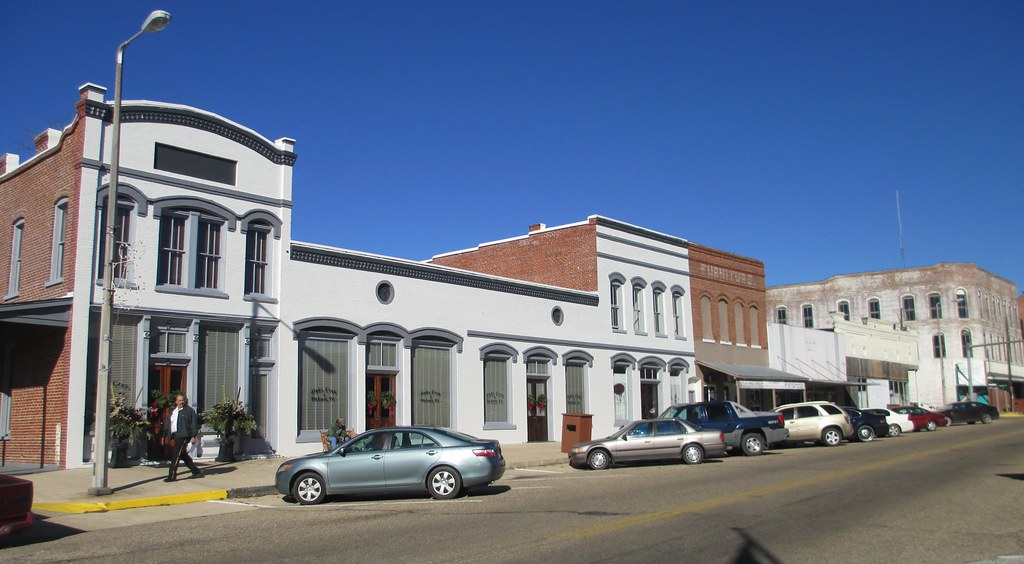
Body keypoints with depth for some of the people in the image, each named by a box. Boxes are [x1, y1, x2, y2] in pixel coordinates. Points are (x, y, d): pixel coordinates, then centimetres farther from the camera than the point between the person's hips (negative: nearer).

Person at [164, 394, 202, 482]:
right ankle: (196, 472, 23)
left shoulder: (190, 411, -3)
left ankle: (172, 476, -6)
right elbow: (167, 424, 18)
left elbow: (194, 424, -7)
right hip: (175, 436, 8)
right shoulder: (173, 412, 18)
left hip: (184, 436, -8)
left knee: (176, 455, -10)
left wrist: (193, 436, -13)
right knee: (183, 455, 13)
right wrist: (165, 435, 10)